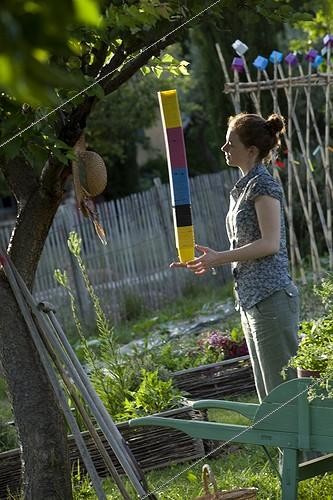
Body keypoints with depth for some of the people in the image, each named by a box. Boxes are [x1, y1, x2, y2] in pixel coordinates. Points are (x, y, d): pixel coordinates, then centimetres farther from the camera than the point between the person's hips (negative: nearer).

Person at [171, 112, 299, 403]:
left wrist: (218, 258, -18)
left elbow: (269, 243, -18)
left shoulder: (263, 184, -10)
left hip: (271, 297, -10)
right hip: (251, 300, 10)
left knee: (284, 389, -7)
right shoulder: (242, 188, 18)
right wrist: (211, 262, 11)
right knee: (267, 392, 12)